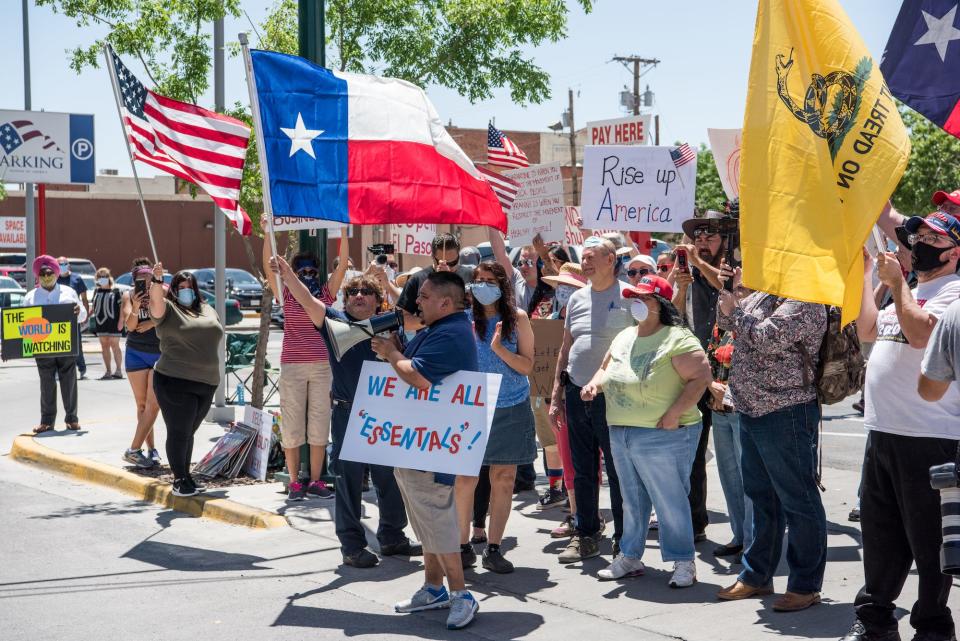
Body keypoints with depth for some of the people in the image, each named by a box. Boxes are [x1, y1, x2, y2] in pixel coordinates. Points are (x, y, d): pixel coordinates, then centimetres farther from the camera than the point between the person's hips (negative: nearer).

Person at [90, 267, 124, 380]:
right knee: (104, 345, 7)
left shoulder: (116, 290, -5)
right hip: (100, 322, 6)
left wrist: (121, 321, -15)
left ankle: (119, 370, 1)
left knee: (114, 345, -4)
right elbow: (94, 307, 18)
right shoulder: (97, 291, 11)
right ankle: (107, 371, 12)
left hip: (113, 322, -6)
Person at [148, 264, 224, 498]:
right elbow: (156, 301, -22)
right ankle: (179, 480, 2)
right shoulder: (168, 309, -1)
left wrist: (212, 376, 22)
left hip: (206, 383, 6)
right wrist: (157, 280, -41)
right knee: (178, 432, -4)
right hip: (175, 383, -6)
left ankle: (186, 476, 23)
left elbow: (215, 335, 25)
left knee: (189, 432, 15)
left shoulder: (207, 310, 17)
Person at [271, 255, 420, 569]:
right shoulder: (335, 320, -2)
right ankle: (352, 546, 11)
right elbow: (308, 301, -17)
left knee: (391, 478, 13)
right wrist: (288, 274, -32)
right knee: (349, 481, 2)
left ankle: (392, 537, 29)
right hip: (347, 415, -4)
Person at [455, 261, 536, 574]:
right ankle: (463, 545, 12)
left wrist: (499, 348, -18)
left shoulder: (517, 318, 0)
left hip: (511, 409, 1)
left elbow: (527, 366, -3)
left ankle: (493, 548, 14)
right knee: (465, 478, -3)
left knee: (504, 479, 4)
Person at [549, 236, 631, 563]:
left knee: (618, 471, 0)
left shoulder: (628, 297, -5)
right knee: (583, 471, 12)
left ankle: (624, 539, 10)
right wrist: (557, 395, 13)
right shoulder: (577, 298, 13)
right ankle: (586, 535, 23)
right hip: (576, 393, 6)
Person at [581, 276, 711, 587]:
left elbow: (701, 377, -18)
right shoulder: (624, 337, 13)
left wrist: (674, 414, -22)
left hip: (662, 436, -8)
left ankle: (684, 563, 7)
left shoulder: (677, 339, -12)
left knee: (670, 500, -2)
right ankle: (630, 557, 27)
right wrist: (594, 384, 3)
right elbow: (606, 368, 26)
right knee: (632, 500, 17)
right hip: (621, 434, 8)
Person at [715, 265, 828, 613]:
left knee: (797, 499, -1)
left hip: (786, 413, -10)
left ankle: (806, 586, 8)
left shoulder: (804, 302, -15)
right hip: (753, 411, 10)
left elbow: (768, 338, -25)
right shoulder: (762, 296, 13)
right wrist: (731, 291, 3)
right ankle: (756, 576, 29)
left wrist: (734, 308, -11)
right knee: (762, 496, 18)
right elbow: (727, 323, 22)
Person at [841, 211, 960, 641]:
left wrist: (896, 282, -12)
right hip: (882, 431, 9)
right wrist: (864, 273, 16)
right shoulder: (908, 290, 21)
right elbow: (868, 331, 16)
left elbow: (922, 333, -22)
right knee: (879, 532, 15)